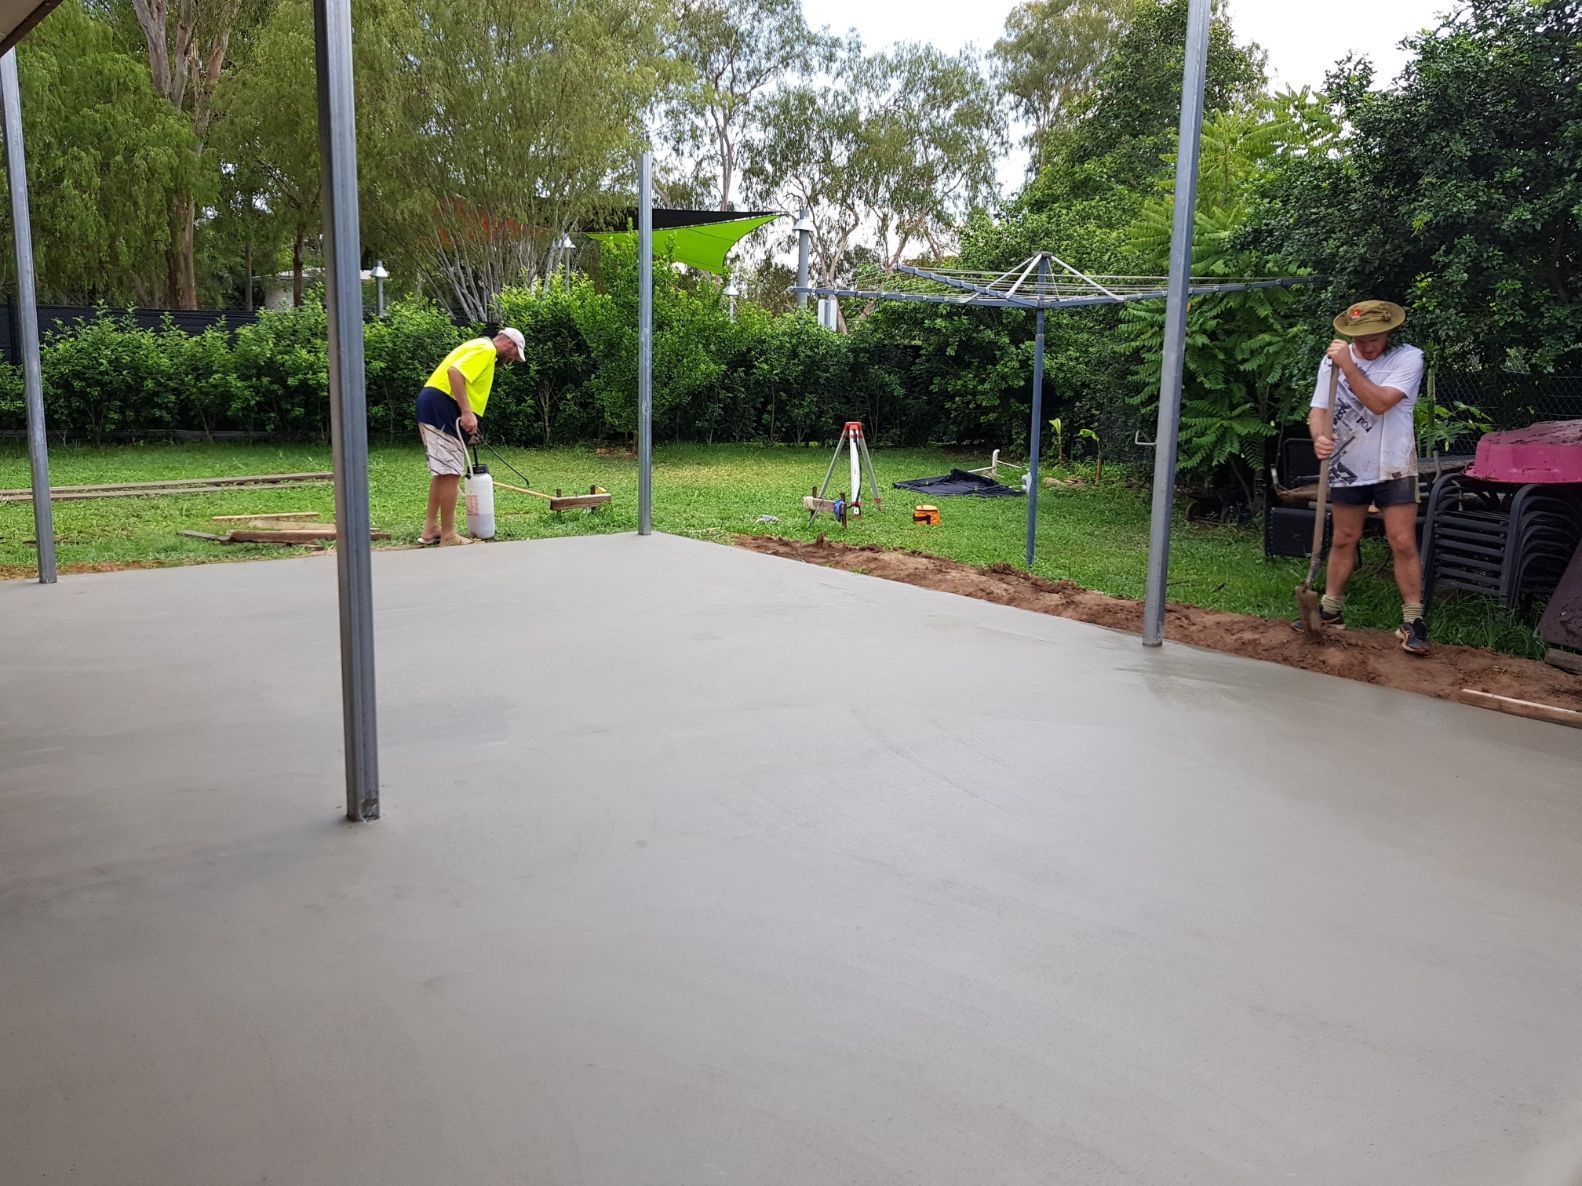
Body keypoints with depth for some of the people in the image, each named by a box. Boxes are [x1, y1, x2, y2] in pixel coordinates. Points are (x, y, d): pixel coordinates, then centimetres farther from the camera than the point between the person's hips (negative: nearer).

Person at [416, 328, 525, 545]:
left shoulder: (481, 347, 25)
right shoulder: (486, 349, -7)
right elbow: (454, 372, -22)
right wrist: (466, 413, -25)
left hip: (432, 406, 11)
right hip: (441, 406, -11)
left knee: (442, 471, 15)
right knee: (450, 472, -8)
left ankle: (430, 530, 19)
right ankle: (448, 536, -5)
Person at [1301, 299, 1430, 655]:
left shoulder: (1408, 358, -11)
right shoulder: (1333, 359, -3)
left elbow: (1380, 403, -24)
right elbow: (1318, 409, -5)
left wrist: (1348, 366, -28)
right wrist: (1319, 437, -26)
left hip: (1393, 467, -3)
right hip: (1347, 466, 3)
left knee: (1403, 543, -5)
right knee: (1343, 540, 12)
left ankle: (1413, 620, 2)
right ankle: (1331, 610, 22)